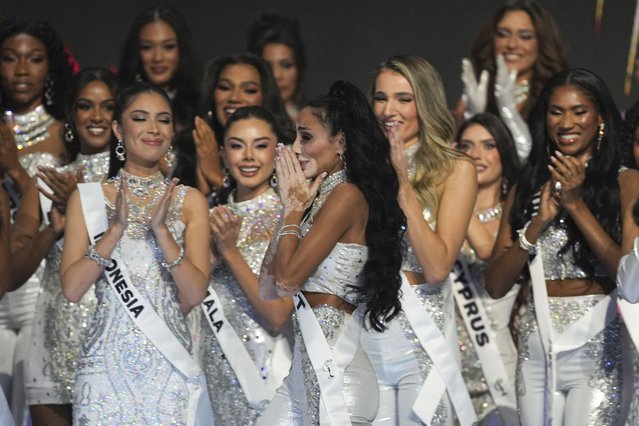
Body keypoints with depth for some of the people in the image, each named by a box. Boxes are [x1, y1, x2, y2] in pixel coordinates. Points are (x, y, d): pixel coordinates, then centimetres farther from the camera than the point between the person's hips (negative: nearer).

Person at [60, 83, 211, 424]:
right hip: (108, 361, -1)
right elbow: (72, 288, -5)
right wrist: (116, 229, -15)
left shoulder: (189, 201, 5)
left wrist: (161, 231, -16)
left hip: (170, 363, 1)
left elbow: (195, 294, -4)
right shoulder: (88, 198, 3)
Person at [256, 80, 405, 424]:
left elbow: (288, 280, -16)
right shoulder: (323, 196, 15)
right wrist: (292, 206, 11)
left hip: (333, 368, -9)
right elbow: (268, 286, 13)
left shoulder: (347, 195, -12)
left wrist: (294, 208, -3)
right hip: (308, 368, 9)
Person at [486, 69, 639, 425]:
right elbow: (496, 285, 4)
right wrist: (540, 222, -8)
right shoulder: (527, 190, 11)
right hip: (537, 351, 4)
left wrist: (577, 205, -13)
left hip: (598, 350, -4)